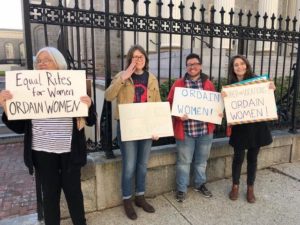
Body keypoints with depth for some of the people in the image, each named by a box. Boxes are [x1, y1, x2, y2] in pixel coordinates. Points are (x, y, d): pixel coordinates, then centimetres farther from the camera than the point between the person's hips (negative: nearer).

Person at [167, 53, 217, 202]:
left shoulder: (208, 84, 7)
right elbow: (170, 104, -3)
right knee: (184, 161, 8)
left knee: (202, 160, 18)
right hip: (185, 130, -3)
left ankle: (200, 184, 39)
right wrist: (178, 115, -19)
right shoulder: (178, 84, -1)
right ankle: (181, 189, 25)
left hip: (205, 129, 3)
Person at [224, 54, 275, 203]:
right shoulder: (231, 85, -2)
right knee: (238, 157, 8)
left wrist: (271, 90, -16)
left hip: (256, 125, 1)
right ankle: (235, 186, 29)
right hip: (239, 127, 0)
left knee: (252, 158, 12)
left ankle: (250, 188, 30)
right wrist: (223, 98, -22)